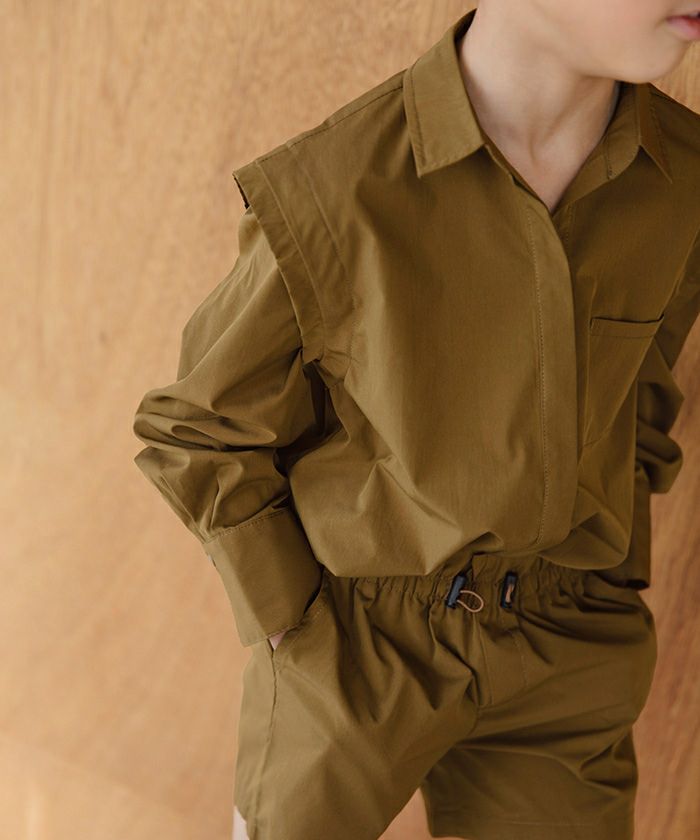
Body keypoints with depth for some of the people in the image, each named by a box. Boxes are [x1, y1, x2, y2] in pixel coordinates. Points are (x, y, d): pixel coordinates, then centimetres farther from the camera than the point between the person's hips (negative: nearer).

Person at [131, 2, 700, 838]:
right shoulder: (333, 195, -23)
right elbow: (200, 433, -7)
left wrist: (601, 606, 5)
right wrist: (295, 636, -10)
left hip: (559, 674, 3)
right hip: (351, 642, -3)